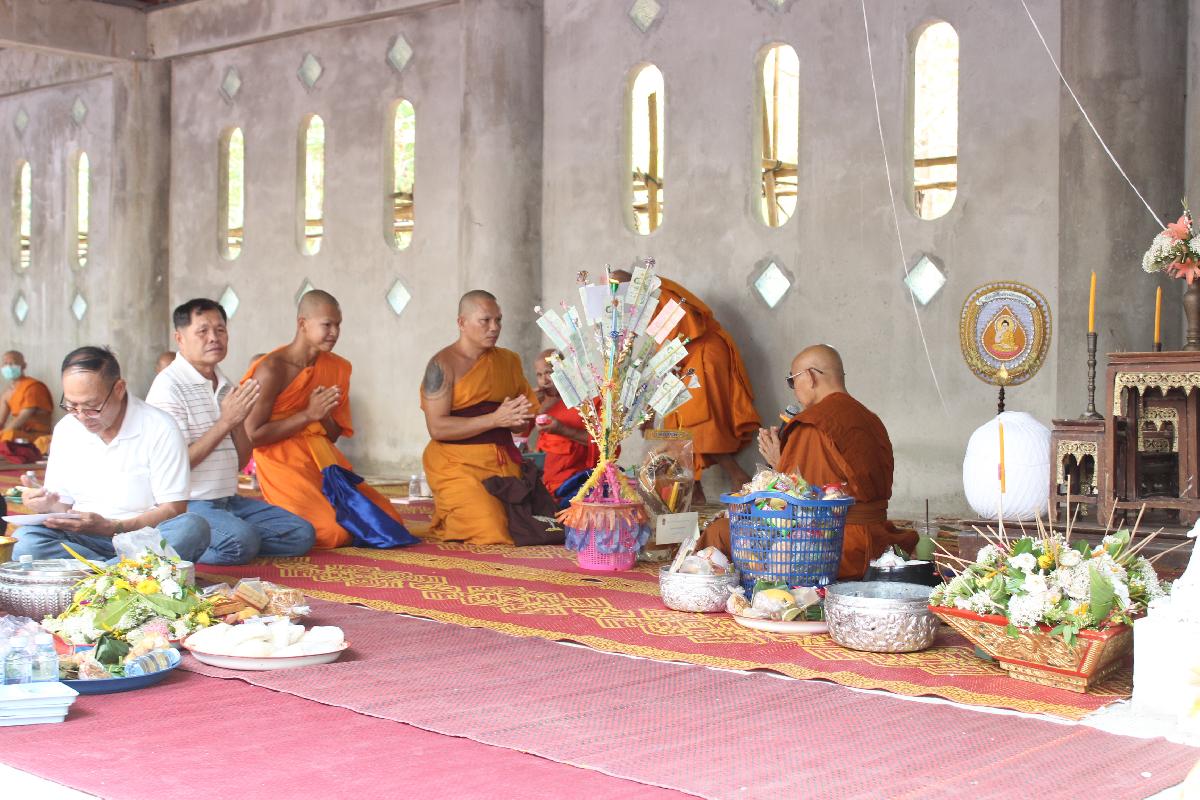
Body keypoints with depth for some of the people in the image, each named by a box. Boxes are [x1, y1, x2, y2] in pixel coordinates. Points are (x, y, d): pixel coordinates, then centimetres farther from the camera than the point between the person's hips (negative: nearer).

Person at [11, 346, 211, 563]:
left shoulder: (160, 429, -6)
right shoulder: (65, 429, 9)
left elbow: (173, 509, -7)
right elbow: (63, 504, 13)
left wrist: (112, 527, -19)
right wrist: (48, 506, -11)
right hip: (81, 540, 3)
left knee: (192, 527, -35)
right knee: (23, 539, -28)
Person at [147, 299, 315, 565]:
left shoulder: (225, 386, 15)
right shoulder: (169, 386, -10)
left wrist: (240, 419, -4)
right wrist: (226, 421, -16)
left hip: (229, 500, 8)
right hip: (187, 504, -8)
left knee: (302, 534, -5)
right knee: (242, 541, -34)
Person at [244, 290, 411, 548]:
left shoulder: (335, 367, 10)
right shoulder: (272, 369, -12)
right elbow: (252, 436, -16)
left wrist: (325, 415, -8)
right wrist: (308, 415, -16)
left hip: (324, 461, 7)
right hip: (283, 462, -7)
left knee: (390, 523, 0)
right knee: (337, 532, -23)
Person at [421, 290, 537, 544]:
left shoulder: (509, 360, 14)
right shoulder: (443, 364, -6)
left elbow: (521, 427, 18)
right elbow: (437, 428, -15)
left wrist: (516, 417, -8)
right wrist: (495, 419, -20)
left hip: (504, 462, 6)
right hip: (458, 464, -6)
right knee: (492, 534, -19)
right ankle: (446, 521, 13)